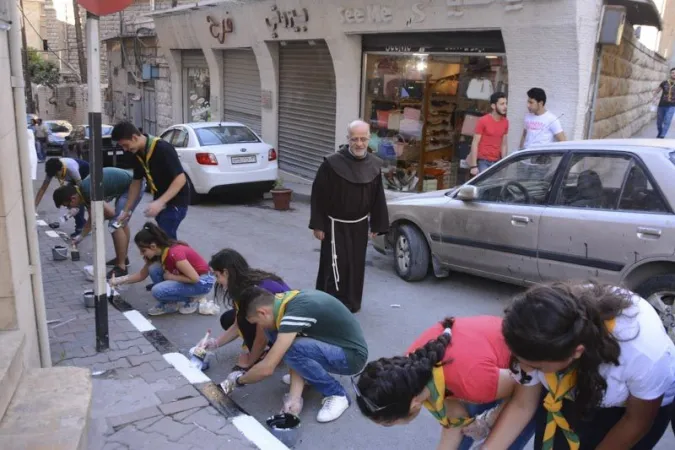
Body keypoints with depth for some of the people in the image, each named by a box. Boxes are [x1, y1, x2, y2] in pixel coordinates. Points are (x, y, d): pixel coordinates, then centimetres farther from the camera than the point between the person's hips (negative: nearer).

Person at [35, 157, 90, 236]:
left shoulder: (71, 169, -42)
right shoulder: (52, 170, -25)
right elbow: (43, 188, -21)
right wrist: (34, 206, -27)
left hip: (87, 174, -6)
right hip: (74, 179, 6)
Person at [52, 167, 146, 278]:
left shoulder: (89, 192, -25)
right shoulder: (84, 191, 4)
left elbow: (111, 212, -23)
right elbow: (92, 218, 17)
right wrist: (81, 237, 23)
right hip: (128, 186, 10)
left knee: (115, 224, -12)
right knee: (121, 222, 22)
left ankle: (121, 267, -7)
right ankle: (123, 258, 36)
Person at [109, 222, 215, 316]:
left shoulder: (175, 253, -29)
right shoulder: (158, 253, -2)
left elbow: (195, 278, -28)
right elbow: (142, 275, 10)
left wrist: (170, 276, -17)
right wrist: (120, 280, -2)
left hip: (203, 282, -8)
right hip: (189, 277, 8)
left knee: (158, 291, -23)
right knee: (154, 269, -11)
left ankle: (191, 300, -2)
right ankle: (170, 303, 2)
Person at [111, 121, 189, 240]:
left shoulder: (162, 149, -24)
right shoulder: (137, 154, 1)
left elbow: (180, 179, -28)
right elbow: (136, 182, 12)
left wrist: (160, 202, -35)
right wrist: (127, 210, 13)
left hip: (175, 200, -8)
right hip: (161, 200, 9)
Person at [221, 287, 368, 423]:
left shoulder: (295, 313, -28)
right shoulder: (289, 301, -1)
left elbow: (267, 368, -25)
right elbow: (298, 358, -3)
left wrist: (238, 380, -7)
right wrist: (295, 397, -15)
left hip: (353, 355, -9)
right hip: (334, 344, 9)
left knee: (292, 349, -30)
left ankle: (337, 395, -9)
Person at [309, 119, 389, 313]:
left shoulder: (374, 165, -1)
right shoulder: (332, 163, -16)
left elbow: (378, 197, 6)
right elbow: (319, 195, -12)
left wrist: (377, 225, 6)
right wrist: (318, 225, -12)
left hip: (359, 225, 5)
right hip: (336, 225, -5)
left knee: (356, 265, 13)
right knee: (336, 265, -7)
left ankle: (351, 303, 30)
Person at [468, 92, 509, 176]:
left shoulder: (505, 122, 7)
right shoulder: (483, 121, -9)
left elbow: (504, 145, 12)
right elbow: (475, 144, -9)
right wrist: (474, 166, -15)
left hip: (496, 162, 5)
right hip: (483, 162, -5)